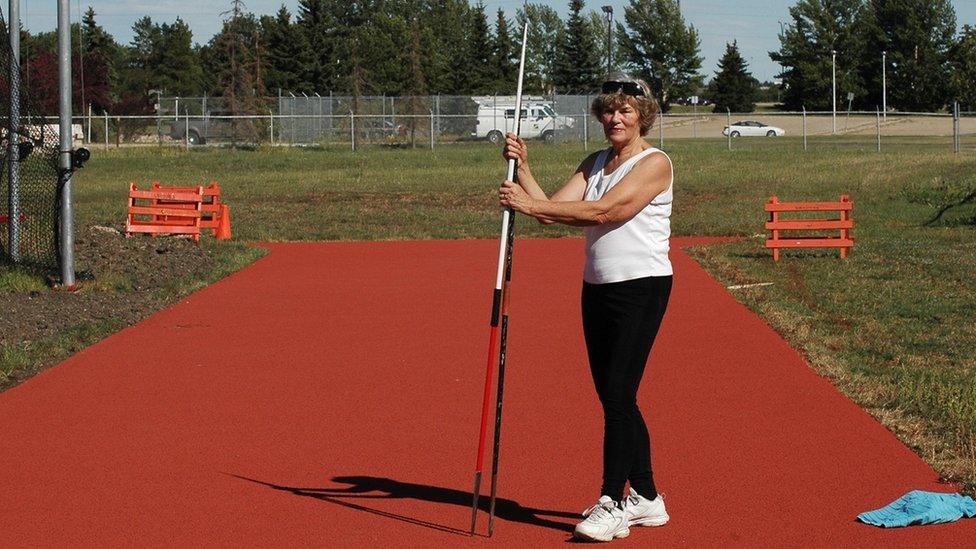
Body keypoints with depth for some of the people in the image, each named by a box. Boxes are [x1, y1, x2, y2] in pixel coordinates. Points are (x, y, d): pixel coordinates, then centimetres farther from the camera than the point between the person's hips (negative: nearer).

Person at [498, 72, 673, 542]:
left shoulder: (654, 163, -9)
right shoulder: (595, 163, 15)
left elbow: (602, 211, -21)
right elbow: (554, 209, 4)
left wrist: (529, 204, -23)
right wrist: (522, 168, -7)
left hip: (641, 288, -8)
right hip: (598, 289, 8)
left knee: (617, 394, -11)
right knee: (614, 397, 9)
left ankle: (611, 504, -7)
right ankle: (645, 498, 18)